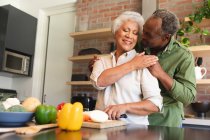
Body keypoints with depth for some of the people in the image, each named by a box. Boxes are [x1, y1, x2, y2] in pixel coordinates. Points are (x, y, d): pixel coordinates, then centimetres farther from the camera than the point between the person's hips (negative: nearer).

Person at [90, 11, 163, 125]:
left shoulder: (144, 64, -1)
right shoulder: (102, 61, 9)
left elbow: (155, 104, -7)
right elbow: (99, 81, -11)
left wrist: (125, 107, -19)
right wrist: (132, 65, -9)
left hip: (134, 128, -2)